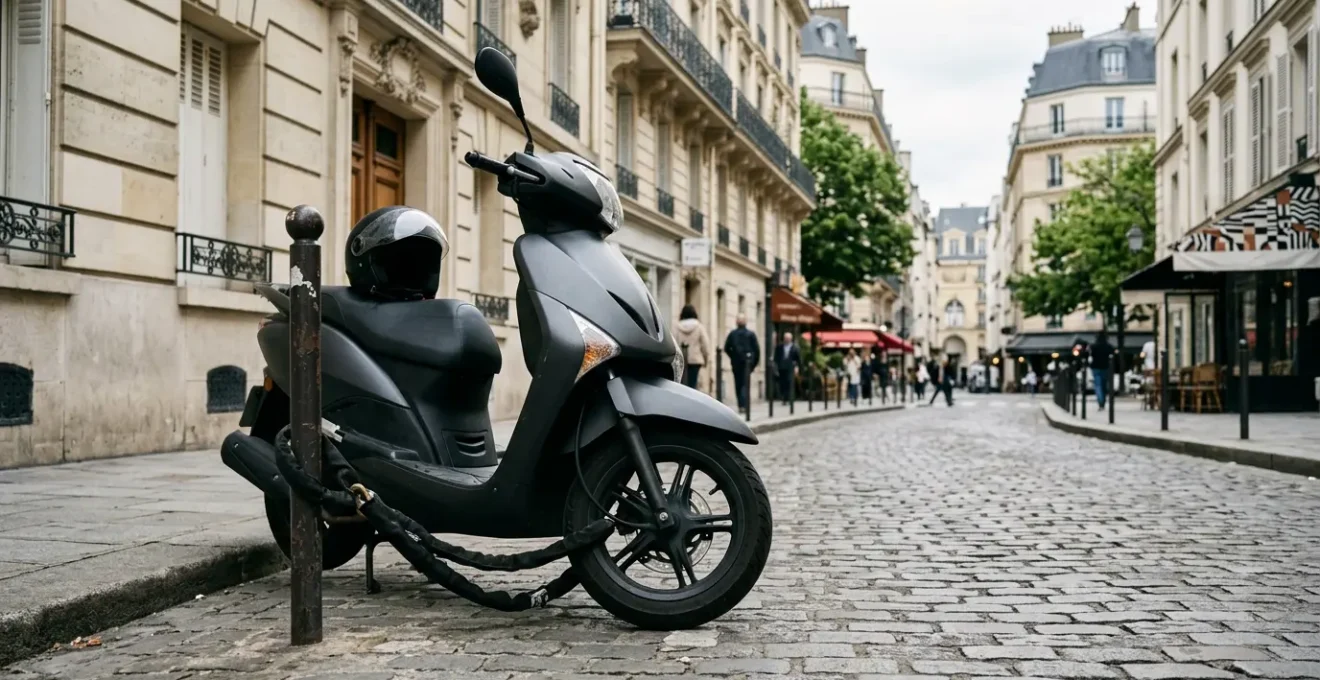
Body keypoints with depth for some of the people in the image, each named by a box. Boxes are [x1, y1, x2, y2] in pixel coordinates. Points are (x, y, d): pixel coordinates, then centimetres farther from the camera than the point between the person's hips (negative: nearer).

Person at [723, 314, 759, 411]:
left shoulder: (732, 334, 2)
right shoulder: (751, 334, -2)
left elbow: (726, 348, -1)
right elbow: (756, 349, -3)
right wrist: (755, 362, 7)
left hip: (736, 362, 2)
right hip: (747, 362, -1)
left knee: (738, 384, 11)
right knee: (745, 384, -1)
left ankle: (741, 405, 12)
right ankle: (743, 404, -17)